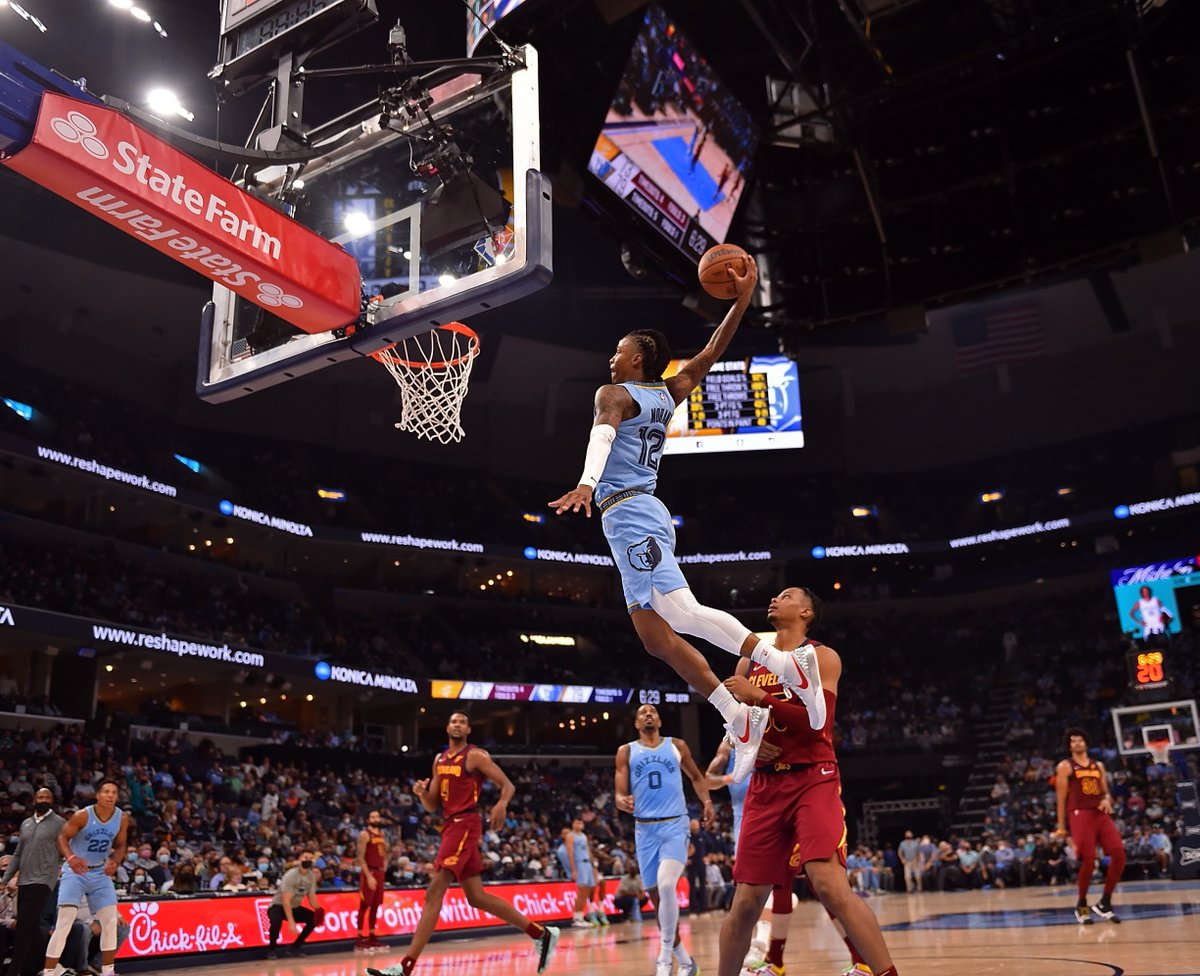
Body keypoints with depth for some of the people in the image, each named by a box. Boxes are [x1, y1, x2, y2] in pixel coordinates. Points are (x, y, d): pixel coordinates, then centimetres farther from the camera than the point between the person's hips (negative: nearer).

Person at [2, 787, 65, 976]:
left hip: (42, 881, -6)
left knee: (24, 926, -13)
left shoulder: (60, 824, -3)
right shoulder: (25, 823, 15)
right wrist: (4, 879, 13)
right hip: (24, 881, 6)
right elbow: (18, 854, 19)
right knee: (27, 928, 9)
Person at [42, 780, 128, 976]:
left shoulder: (122, 819, -8)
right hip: (75, 871, -4)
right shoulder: (83, 816, -20)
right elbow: (62, 837, -13)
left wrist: (115, 861, -16)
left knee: (110, 922, 1)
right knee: (64, 923, -15)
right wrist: (70, 857, -32)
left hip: (100, 872, 4)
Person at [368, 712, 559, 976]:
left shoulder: (476, 755, -4)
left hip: (465, 825, -9)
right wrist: (422, 793, -4)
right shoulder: (439, 759, 18)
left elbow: (508, 784, -7)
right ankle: (541, 933, 20)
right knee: (477, 897, 10)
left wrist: (501, 804, -28)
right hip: (450, 826, 9)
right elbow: (432, 806, 19)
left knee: (434, 893, -15)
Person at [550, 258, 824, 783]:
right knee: (656, 638, 6)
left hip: (627, 513, -9)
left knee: (681, 613, -20)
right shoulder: (667, 394, 20)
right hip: (642, 516, 9)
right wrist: (742, 300, 21)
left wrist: (587, 483, -40)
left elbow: (602, 435, -22)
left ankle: (787, 665, -29)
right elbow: (709, 354, 27)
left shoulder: (613, 393, -2)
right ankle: (740, 719, 3)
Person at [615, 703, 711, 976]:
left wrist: (707, 802, 3)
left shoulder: (676, 745, 8)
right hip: (645, 829, 2)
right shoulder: (626, 751, 7)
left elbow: (696, 776, 21)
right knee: (656, 895, 5)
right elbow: (619, 794, 2)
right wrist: (623, 802, -21)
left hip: (675, 825, -2)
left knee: (666, 886, -24)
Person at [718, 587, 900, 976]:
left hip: (813, 781, -4)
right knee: (746, 900, 4)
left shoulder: (822, 657, 0)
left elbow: (816, 720, -15)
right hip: (765, 786, 5)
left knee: (829, 884, -21)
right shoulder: (750, 662, 15)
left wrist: (759, 696, -18)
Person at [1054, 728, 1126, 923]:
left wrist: (1107, 800, -4)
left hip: (1101, 814, 5)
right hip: (1080, 815, -5)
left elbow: (1105, 792, 22)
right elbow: (1061, 798, 1)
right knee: (1088, 861, -13)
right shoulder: (1065, 766, 4)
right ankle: (1081, 905, 7)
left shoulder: (1098, 766, 20)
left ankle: (1104, 903, 6)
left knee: (1119, 855, -8)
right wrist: (1061, 826, -2)